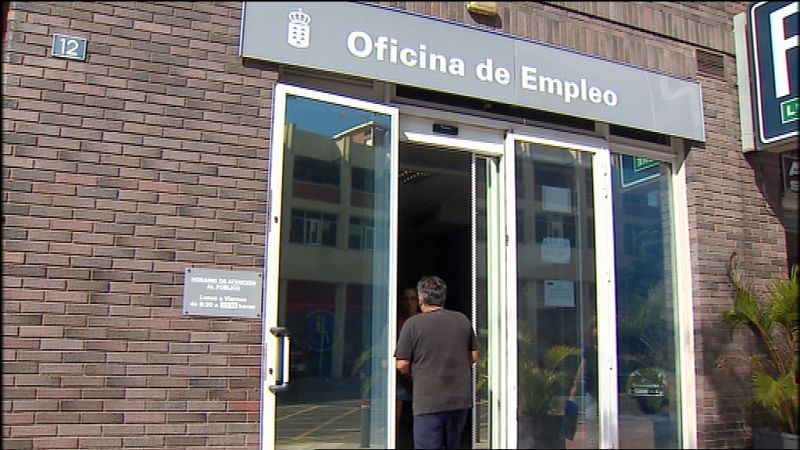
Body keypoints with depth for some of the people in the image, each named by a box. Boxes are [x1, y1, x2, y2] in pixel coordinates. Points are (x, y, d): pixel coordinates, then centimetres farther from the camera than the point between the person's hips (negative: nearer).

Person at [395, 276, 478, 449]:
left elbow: (402, 365, -9)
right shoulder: (462, 320, 3)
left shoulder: (413, 323, -10)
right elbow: (473, 356, 10)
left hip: (429, 402, -5)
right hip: (460, 399, 5)